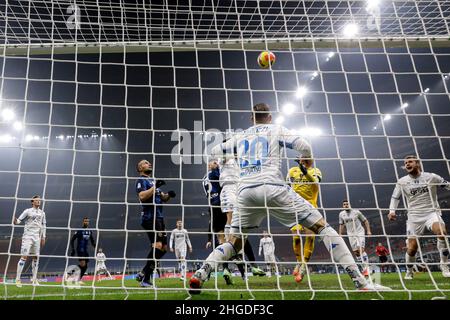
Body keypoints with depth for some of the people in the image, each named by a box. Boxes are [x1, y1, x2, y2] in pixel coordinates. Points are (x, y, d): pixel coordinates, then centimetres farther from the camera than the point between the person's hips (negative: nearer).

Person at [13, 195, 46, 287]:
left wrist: (43, 237, 14)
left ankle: (34, 279, 13)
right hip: (27, 236, -4)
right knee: (24, 257, -10)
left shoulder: (42, 213, 12)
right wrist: (15, 221, -30)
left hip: (37, 237, 5)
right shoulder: (28, 211, 0)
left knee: (36, 257, 6)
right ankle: (18, 279, -4)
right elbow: (19, 220, -6)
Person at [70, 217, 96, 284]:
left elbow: (92, 241, 21)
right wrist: (73, 249, -12)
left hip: (86, 250, 6)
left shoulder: (90, 231, 11)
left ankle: (79, 279, 15)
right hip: (80, 250, -6)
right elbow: (72, 240, -5)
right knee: (82, 264, -20)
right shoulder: (79, 230, -7)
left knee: (85, 266, 4)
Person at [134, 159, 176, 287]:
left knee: (163, 248, 9)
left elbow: (162, 198, 24)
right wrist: (155, 186, -20)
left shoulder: (153, 181, 24)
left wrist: (169, 195, 4)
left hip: (159, 217, 9)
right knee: (157, 245, -21)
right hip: (150, 217, -9)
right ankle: (145, 279, -18)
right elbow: (142, 196, -19)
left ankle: (143, 274, 15)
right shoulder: (141, 180, -2)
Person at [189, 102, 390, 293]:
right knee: (322, 227, 2)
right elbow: (304, 147, 4)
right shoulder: (276, 130, 16)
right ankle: (361, 282, -5)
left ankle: (200, 274, -3)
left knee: (234, 243, 18)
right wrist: (307, 161, 26)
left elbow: (214, 153, 31)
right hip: (272, 187, -3)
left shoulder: (240, 136, 25)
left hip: (245, 191, 4)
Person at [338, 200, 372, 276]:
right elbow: (341, 225, 18)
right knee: (356, 252, 2)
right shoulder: (341, 214, 5)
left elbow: (365, 221, 3)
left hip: (360, 232, -4)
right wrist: (340, 234, 11)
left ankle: (366, 268, -13)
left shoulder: (356, 212, -5)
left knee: (361, 249, -18)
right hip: (351, 234, 4)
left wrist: (368, 231, -6)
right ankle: (364, 268, 13)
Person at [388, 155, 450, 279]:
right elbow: (395, 197, 10)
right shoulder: (402, 182, 3)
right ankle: (409, 271, 23)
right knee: (412, 248, -4)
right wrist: (392, 211, -5)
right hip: (414, 216, 1)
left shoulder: (431, 177, 0)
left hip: (431, 212, -1)